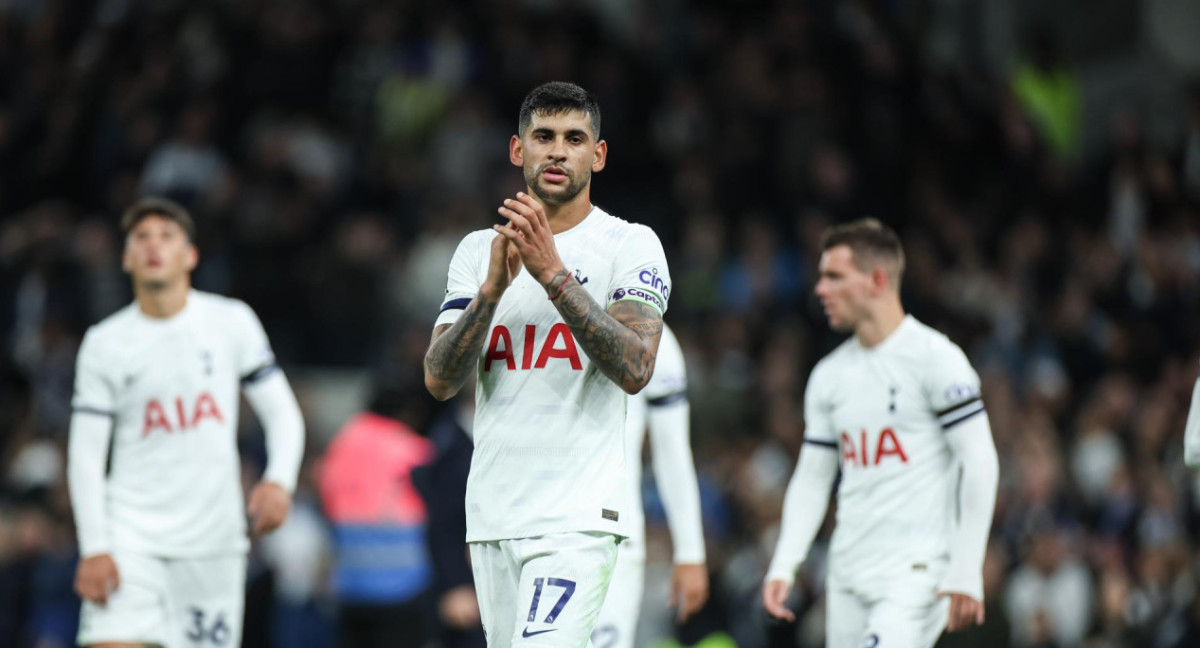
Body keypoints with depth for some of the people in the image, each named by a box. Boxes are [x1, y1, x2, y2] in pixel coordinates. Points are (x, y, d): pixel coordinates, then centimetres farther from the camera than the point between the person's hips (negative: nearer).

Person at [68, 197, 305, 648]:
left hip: (213, 541, 1)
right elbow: (85, 454, 1)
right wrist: (94, 550, -9)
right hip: (131, 538, -1)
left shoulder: (232, 322, 4)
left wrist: (279, 481, -13)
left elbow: (282, 413, 7)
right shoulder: (105, 343, 3)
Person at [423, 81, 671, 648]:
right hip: (491, 513, 5)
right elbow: (439, 380, 3)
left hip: (577, 516, -5)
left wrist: (552, 272, -19)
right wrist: (493, 286, -12)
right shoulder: (479, 250, 13)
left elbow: (634, 369, -14)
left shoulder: (631, 245, 0)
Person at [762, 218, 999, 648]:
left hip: (917, 572, -7)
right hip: (849, 575, 7)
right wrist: (783, 566, 3)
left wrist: (966, 573, -14)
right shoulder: (829, 375, 14)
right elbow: (811, 479, 16)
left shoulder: (935, 358, -7)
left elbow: (980, 463, -10)